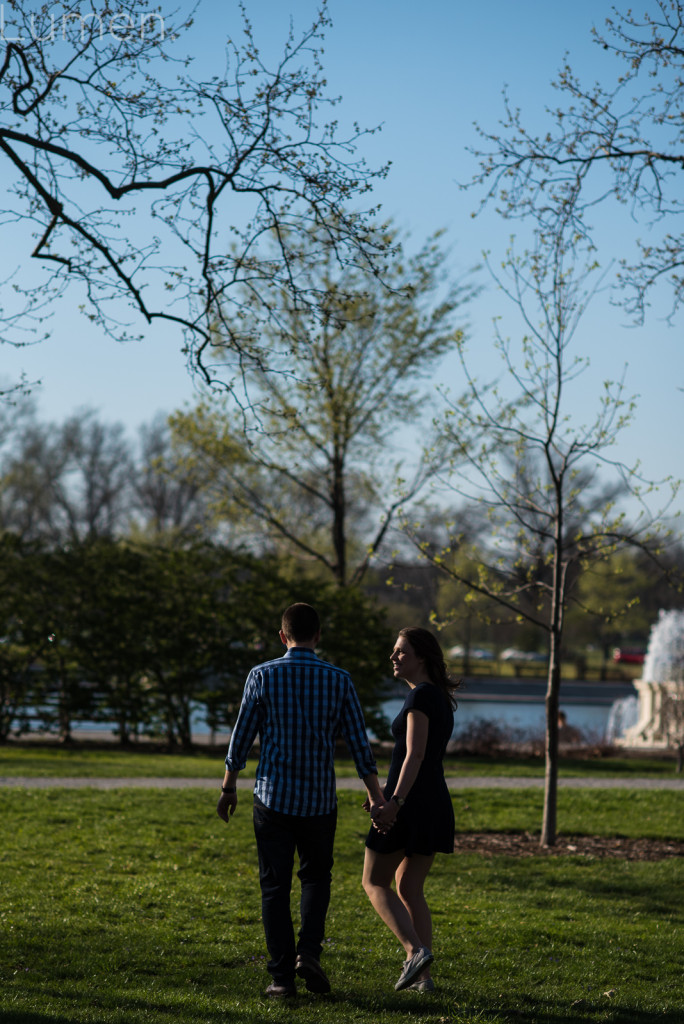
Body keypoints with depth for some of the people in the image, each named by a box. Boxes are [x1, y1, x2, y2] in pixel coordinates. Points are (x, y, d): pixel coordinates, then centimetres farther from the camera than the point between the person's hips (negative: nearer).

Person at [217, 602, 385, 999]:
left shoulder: (263, 676, -4)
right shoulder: (339, 680, -1)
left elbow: (242, 736, -1)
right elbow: (359, 743, 1)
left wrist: (229, 788, 11)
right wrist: (376, 796, 9)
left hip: (273, 798, -1)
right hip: (319, 800, 1)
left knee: (275, 887, 7)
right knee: (316, 877, 19)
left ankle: (283, 975, 4)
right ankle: (308, 950, -1)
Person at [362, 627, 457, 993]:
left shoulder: (421, 695, -13)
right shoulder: (441, 698, 16)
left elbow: (415, 754, -22)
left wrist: (395, 802, -28)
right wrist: (389, 796, 26)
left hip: (409, 802, -9)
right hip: (437, 803, 9)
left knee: (375, 883, 4)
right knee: (408, 888, 15)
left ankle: (416, 950, -12)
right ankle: (422, 975, 9)